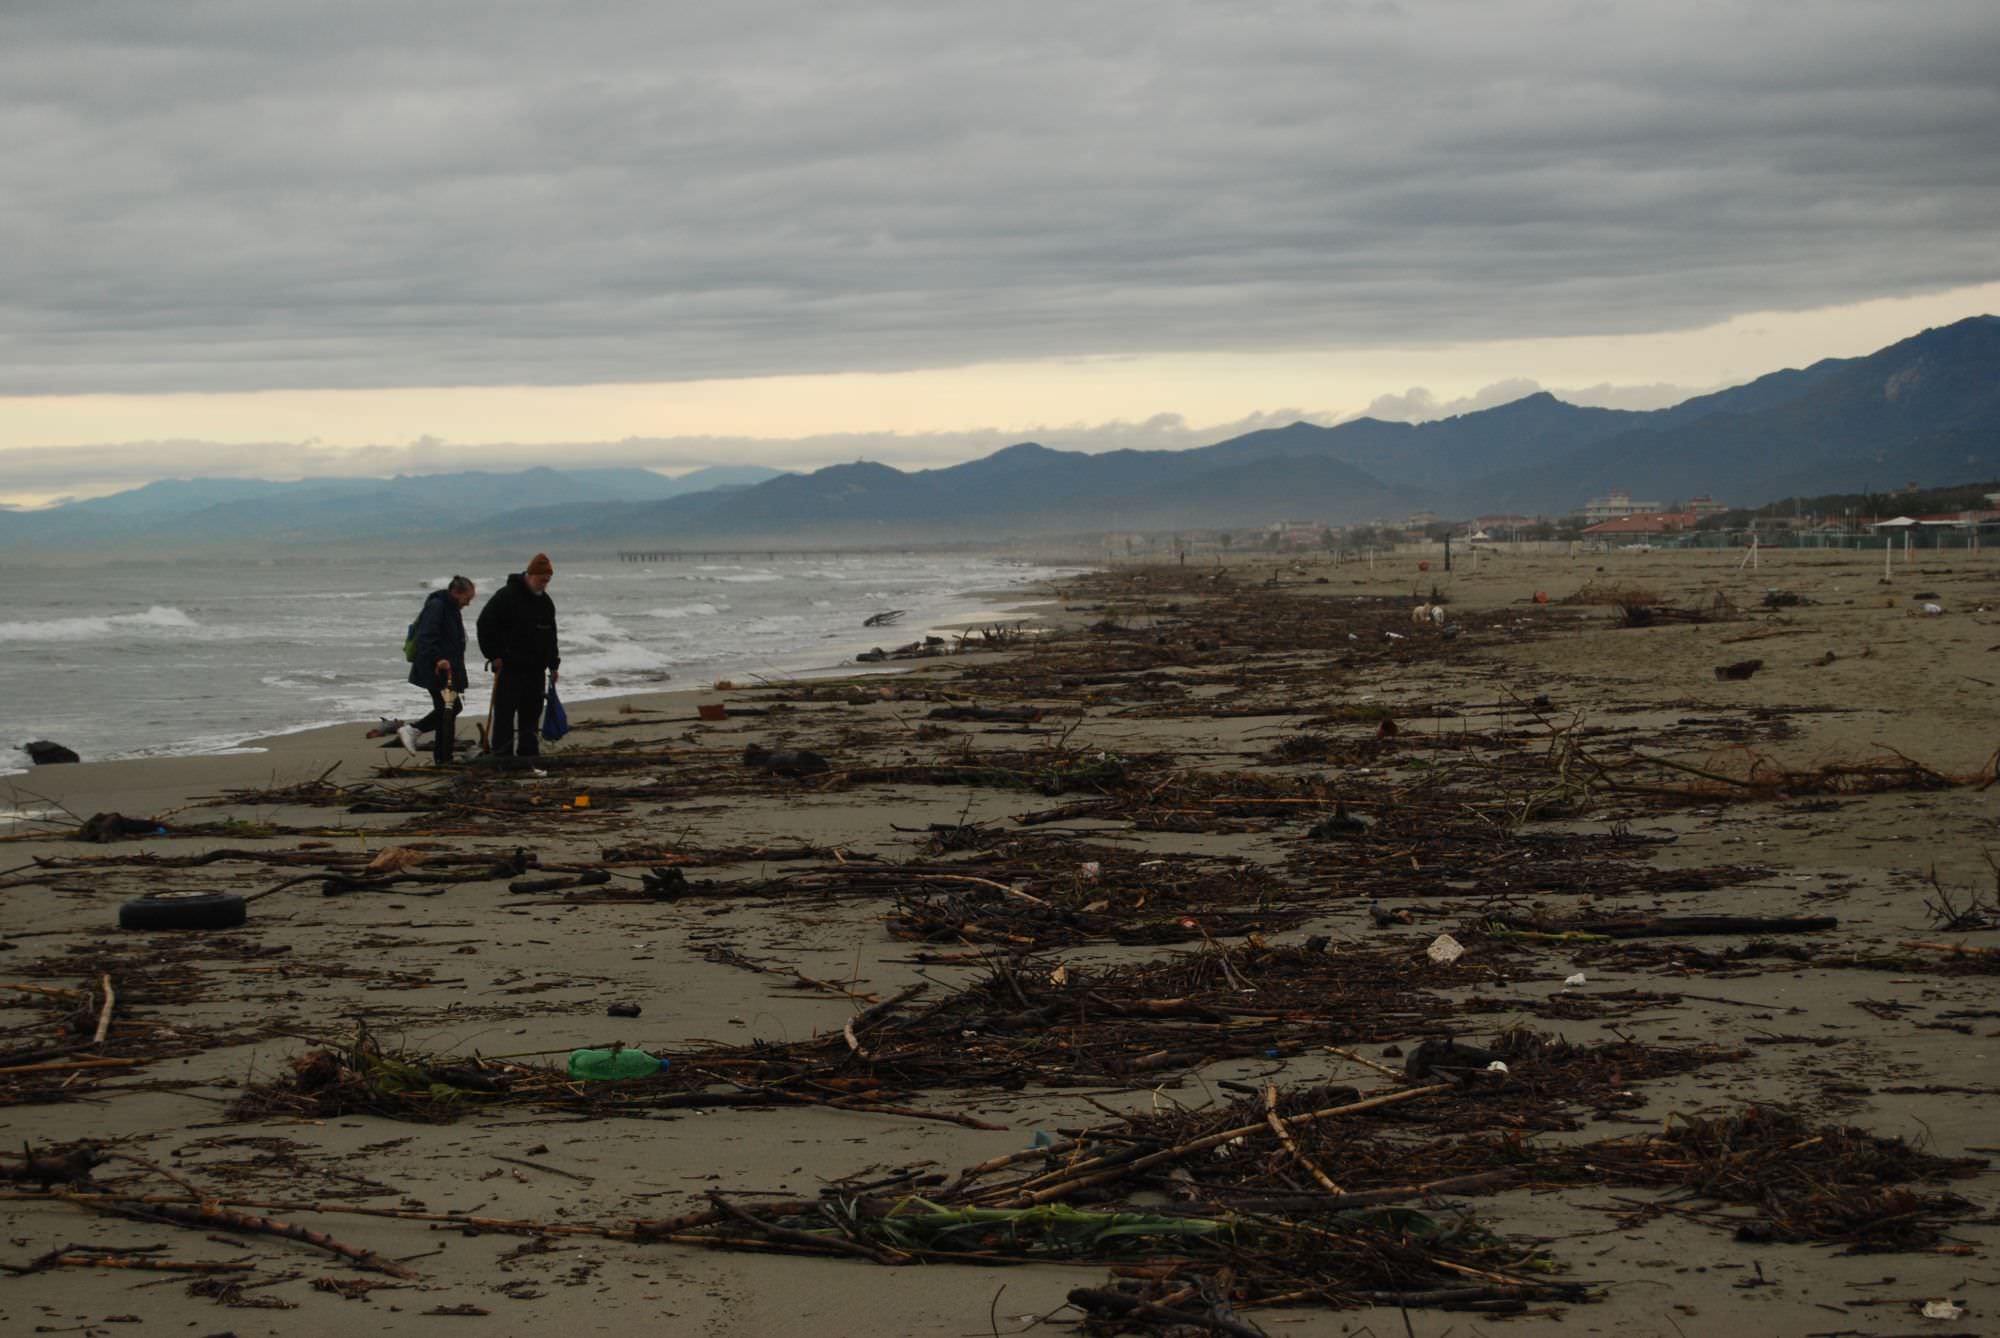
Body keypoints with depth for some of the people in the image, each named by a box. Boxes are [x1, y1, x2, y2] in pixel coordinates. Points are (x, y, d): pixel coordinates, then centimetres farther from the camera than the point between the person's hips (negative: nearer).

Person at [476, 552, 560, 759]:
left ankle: (529, 751, 15)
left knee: (532, 711, 8)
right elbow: (485, 624, -9)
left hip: (535, 668, 7)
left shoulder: (546, 602, 13)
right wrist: (494, 656, -12)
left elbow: (550, 635, 23)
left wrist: (553, 664, 18)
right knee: (505, 710, -7)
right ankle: (502, 754, -6)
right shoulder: (506, 596, -10)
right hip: (509, 667, -6)